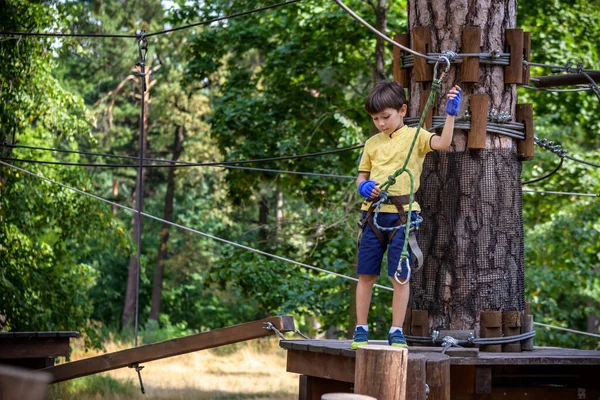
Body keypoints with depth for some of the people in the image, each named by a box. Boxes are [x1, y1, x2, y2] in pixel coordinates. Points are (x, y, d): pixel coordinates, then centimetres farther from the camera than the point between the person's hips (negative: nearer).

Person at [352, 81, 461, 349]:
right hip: (373, 213, 4)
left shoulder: (415, 136, 2)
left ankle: (397, 332, 8)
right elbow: (361, 177, 19)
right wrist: (363, 187, -2)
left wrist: (451, 114, -25)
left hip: (402, 215, -3)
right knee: (366, 274, 5)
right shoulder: (372, 143, 13)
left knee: (400, 276, -1)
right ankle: (360, 330, 14)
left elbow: (443, 143, -16)